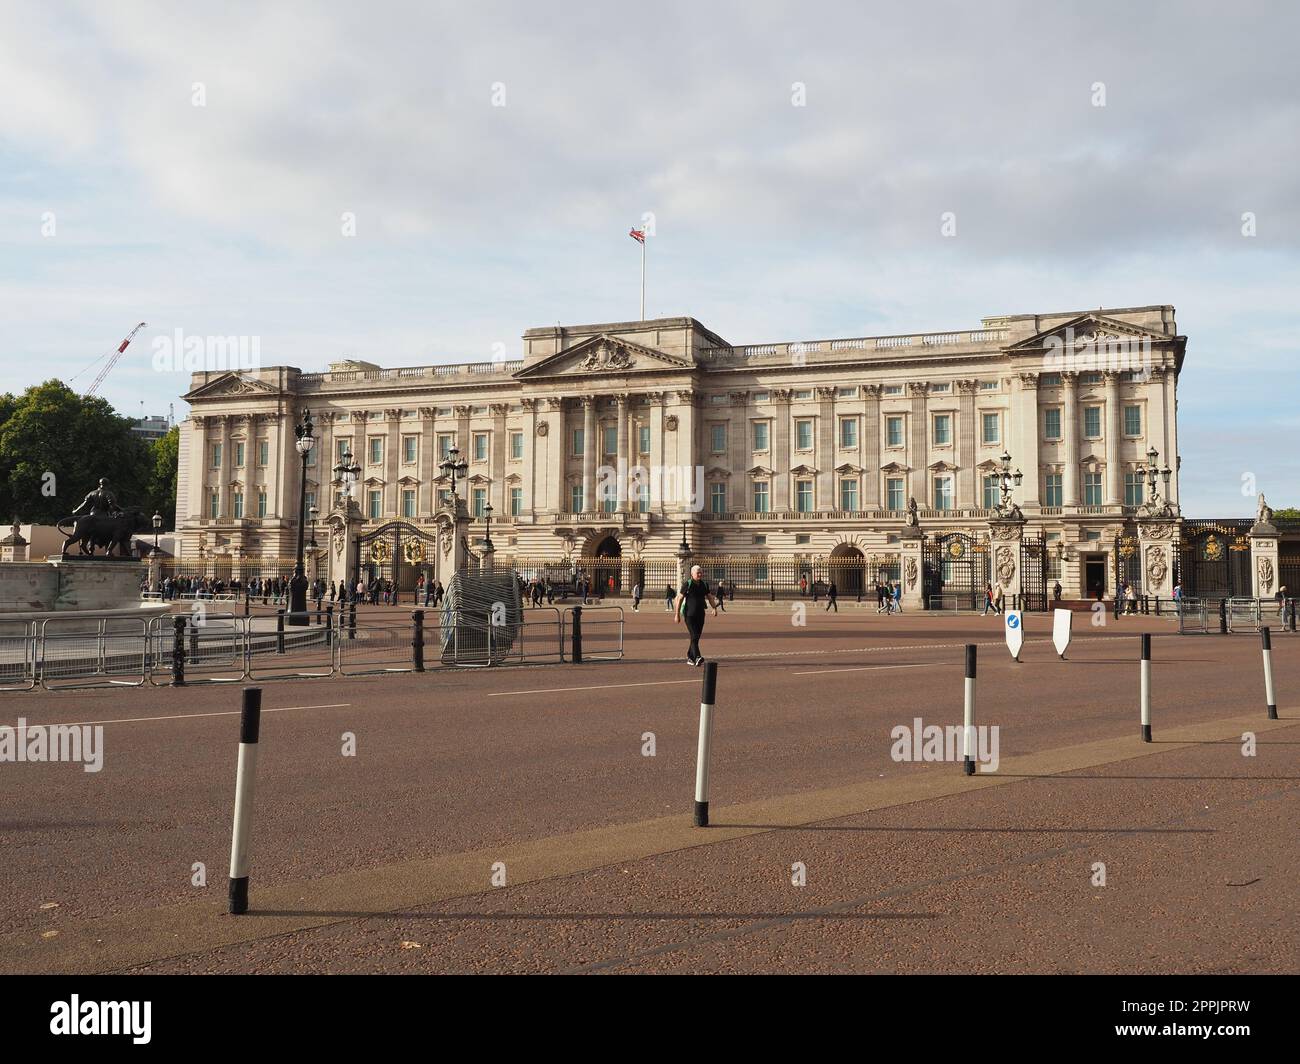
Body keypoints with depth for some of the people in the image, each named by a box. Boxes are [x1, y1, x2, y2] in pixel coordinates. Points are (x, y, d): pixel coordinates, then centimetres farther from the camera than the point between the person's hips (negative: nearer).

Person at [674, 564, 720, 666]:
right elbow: (680, 599, -5)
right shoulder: (687, 584, -6)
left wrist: (715, 608, -4)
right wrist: (677, 614, -7)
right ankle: (697, 658, -27)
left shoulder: (704, 584, 9)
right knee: (694, 636, -17)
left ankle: (690, 658, 24)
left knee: (696, 637, 10)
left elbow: (710, 597, 13)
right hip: (689, 615, -5)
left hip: (700, 615, 5)